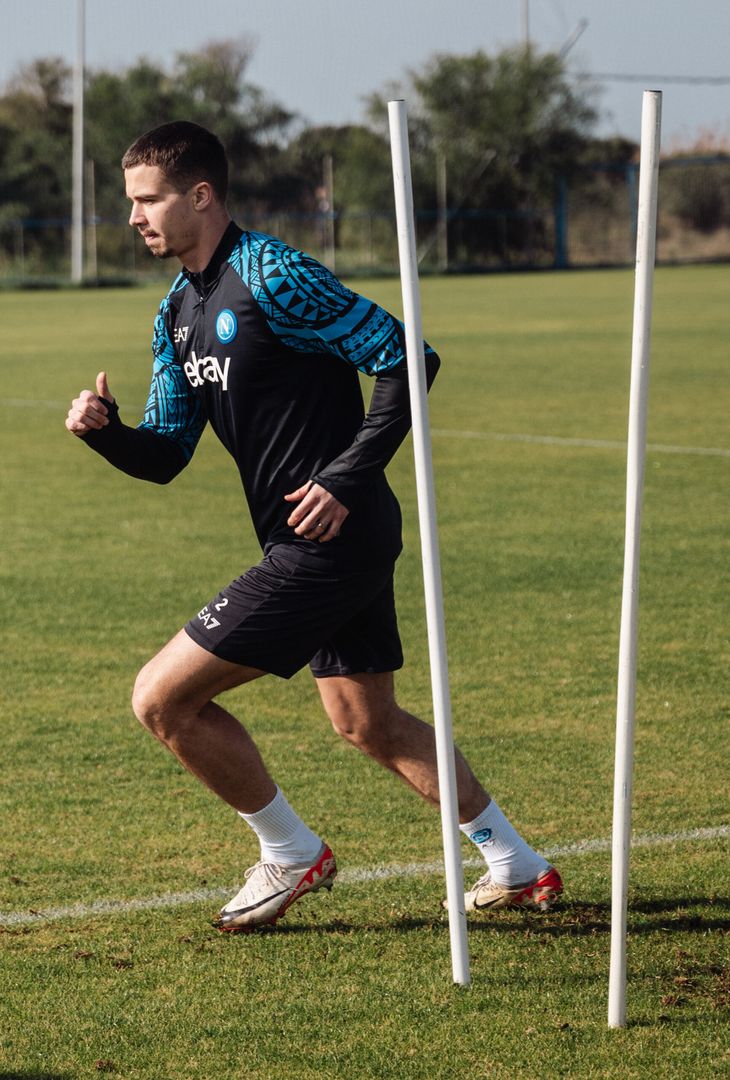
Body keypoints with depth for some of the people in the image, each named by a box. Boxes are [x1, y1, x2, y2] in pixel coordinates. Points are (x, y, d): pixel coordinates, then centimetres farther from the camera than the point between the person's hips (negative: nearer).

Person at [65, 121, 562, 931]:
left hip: (333, 537, -10)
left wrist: (346, 479, -20)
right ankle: (517, 867, 30)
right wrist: (104, 430, -7)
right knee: (367, 723, 20)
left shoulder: (271, 277, -15)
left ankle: (291, 855, 8)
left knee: (162, 698, -8)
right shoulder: (178, 312, 13)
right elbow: (166, 454, 14)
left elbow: (406, 359, -16)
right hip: (341, 543, 10)